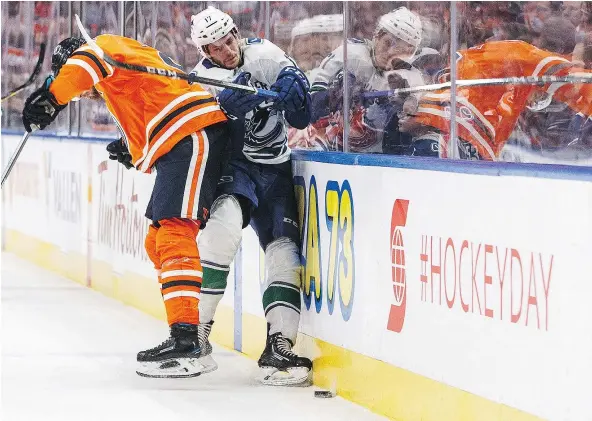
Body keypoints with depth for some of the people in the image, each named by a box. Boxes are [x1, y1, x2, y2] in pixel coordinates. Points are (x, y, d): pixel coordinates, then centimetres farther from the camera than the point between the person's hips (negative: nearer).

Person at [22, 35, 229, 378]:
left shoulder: (108, 45, 6)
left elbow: (85, 63, -20)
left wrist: (51, 96, -27)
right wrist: (133, 153, 18)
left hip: (193, 135, -10)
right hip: (179, 148, 10)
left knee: (173, 232, -19)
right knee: (157, 242, 14)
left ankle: (186, 341, -29)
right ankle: (189, 336, 14)